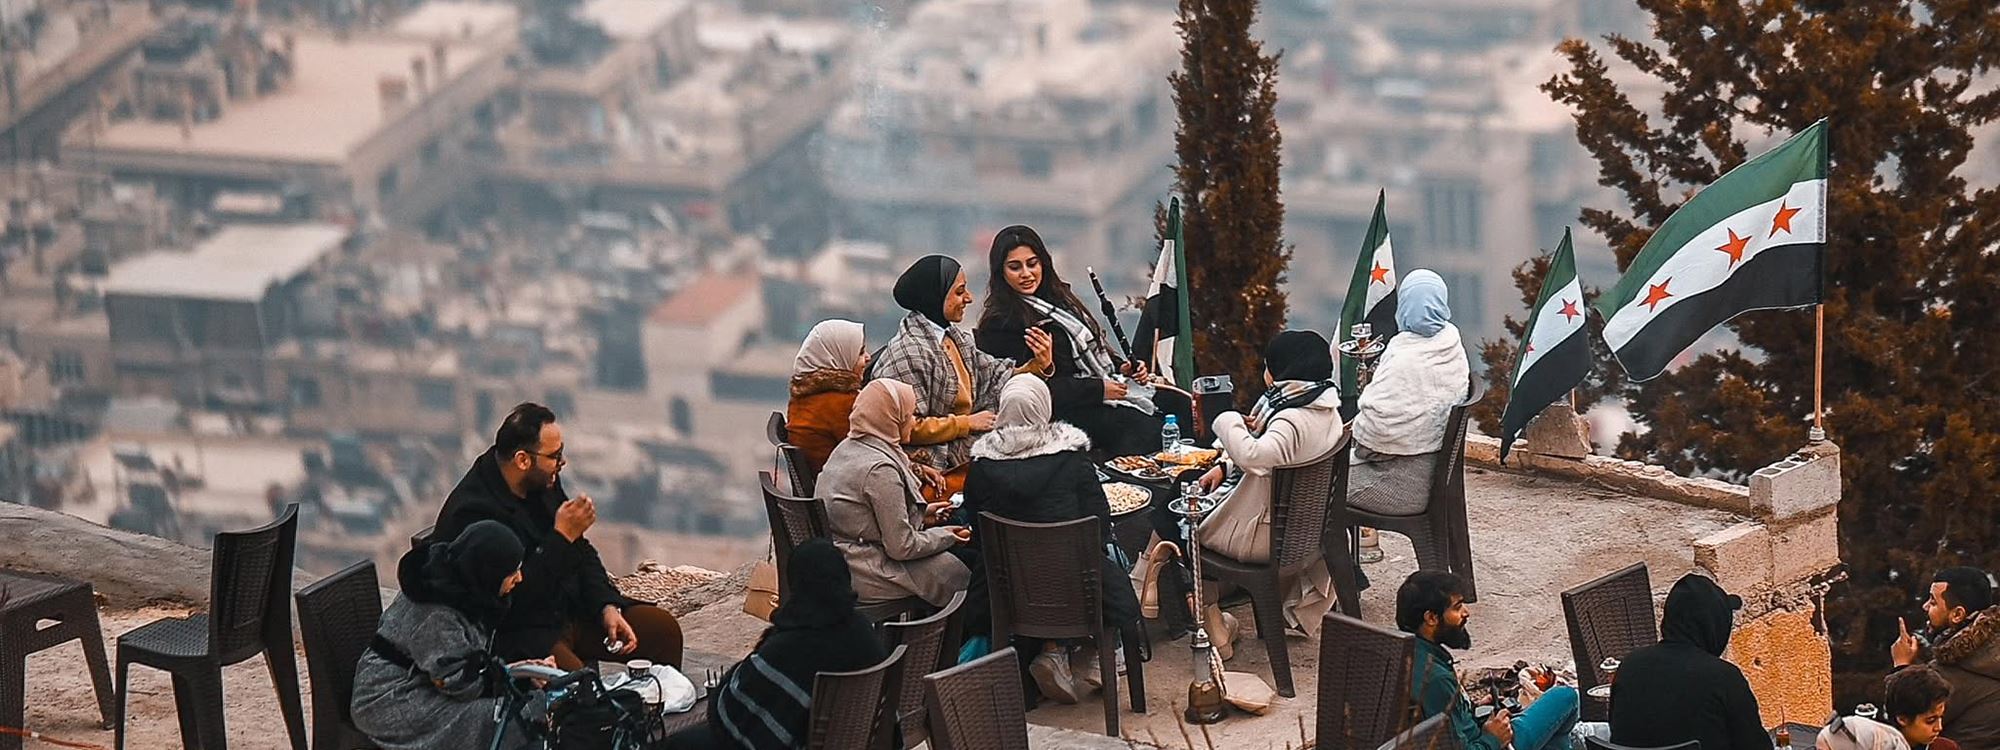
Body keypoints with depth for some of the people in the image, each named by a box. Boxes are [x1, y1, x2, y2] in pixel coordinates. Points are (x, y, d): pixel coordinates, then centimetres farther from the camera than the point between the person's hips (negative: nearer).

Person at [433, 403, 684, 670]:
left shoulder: (544, 484, 5)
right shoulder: (472, 512, -22)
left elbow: (582, 554, 15)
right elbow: (514, 593, -24)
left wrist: (607, 607, 0)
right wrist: (563, 536, -24)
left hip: (567, 612, 9)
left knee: (664, 628, -1)